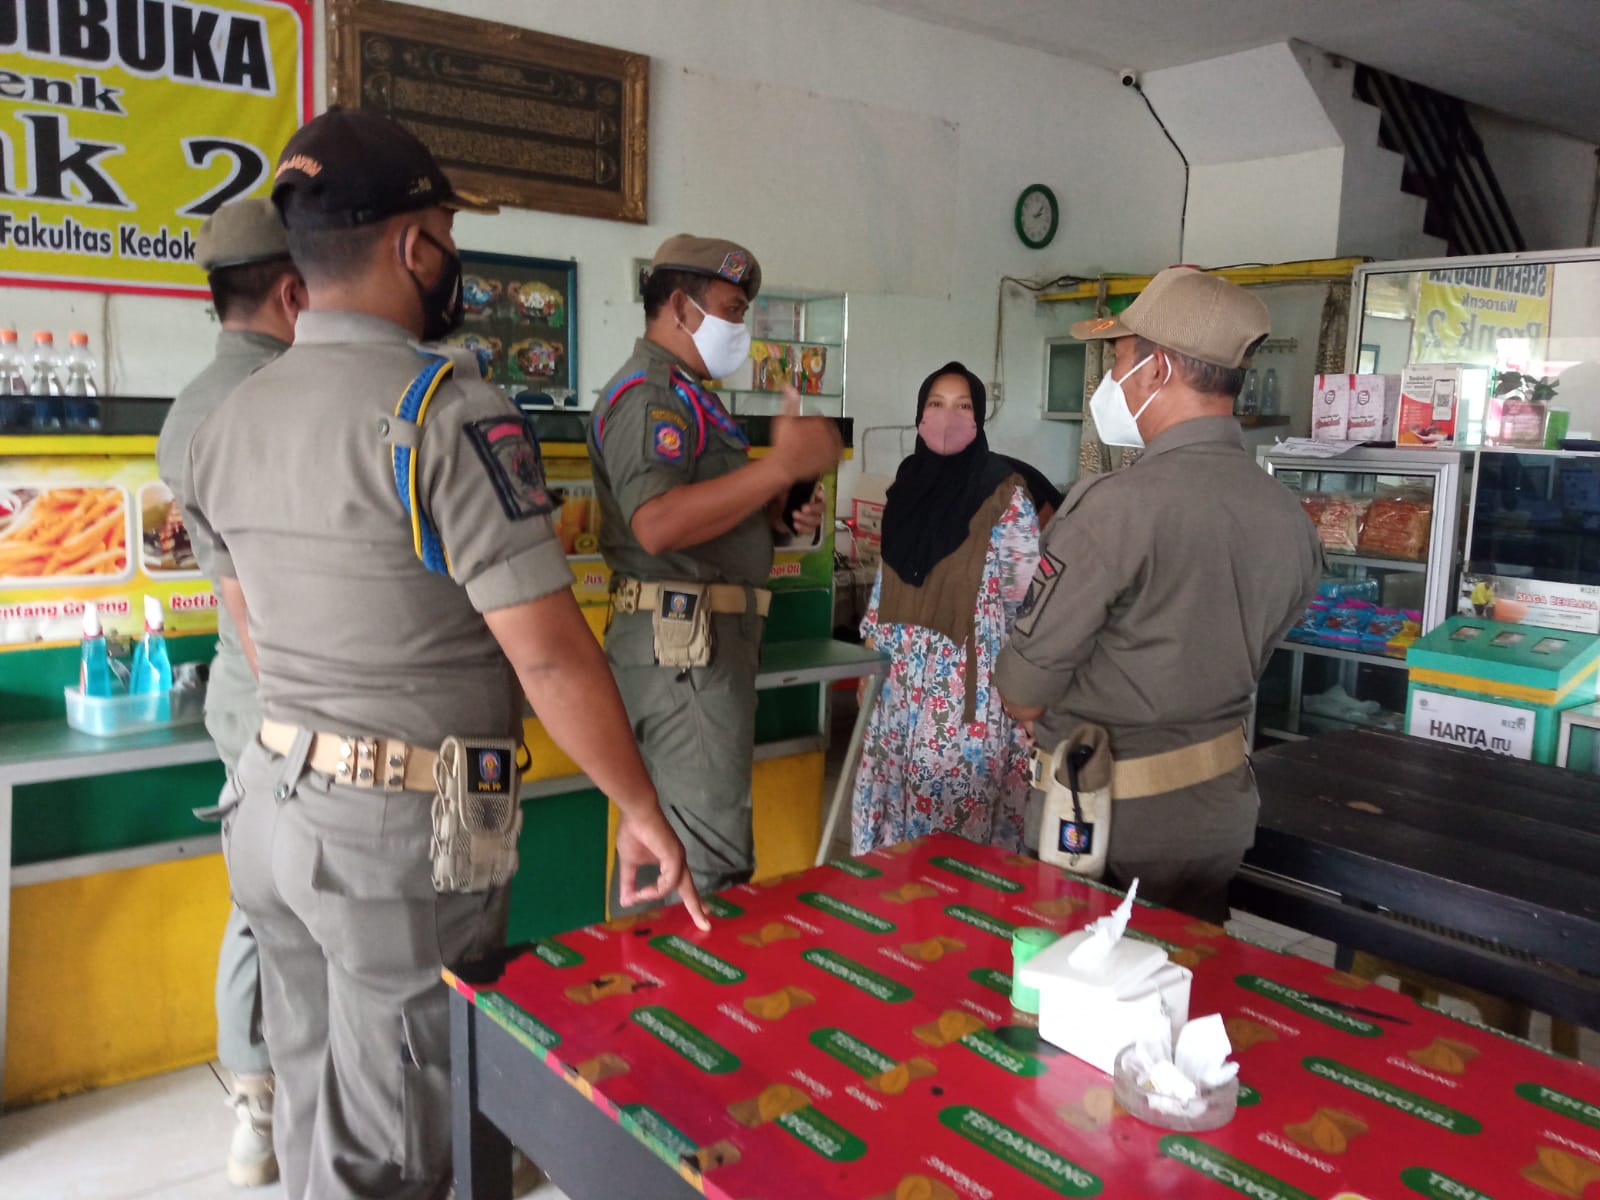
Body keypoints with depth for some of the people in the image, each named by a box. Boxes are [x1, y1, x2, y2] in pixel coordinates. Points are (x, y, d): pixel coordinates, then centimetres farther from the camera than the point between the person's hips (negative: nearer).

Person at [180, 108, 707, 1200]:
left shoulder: (228, 423, 6)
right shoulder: (450, 413, -18)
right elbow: (550, 654, -20)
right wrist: (642, 809, -10)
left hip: (276, 799, 8)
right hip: (408, 830, -7)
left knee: (313, 1103, 22)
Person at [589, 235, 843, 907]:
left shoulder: (684, 393, 23)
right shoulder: (648, 392, -11)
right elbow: (657, 523, -27)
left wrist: (781, 517, 11)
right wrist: (782, 465, -27)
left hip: (702, 642, 11)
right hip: (683, 644, -11)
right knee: (710, 862, -8)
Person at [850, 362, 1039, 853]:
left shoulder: (1004, 491, -7)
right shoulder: (908, 483, 9)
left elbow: (1029, 591, -7)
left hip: (970, 671, -5)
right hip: (904, 669, 5)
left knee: (960, 785, -2)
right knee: (899, 780, 11)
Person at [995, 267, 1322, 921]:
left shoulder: (1113, 506, -24)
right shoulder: (1289, 516, -2)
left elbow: (1024, 692, -18)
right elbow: (1241, 657, 10)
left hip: (1109, 817, -6)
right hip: (1221, 803, 6)